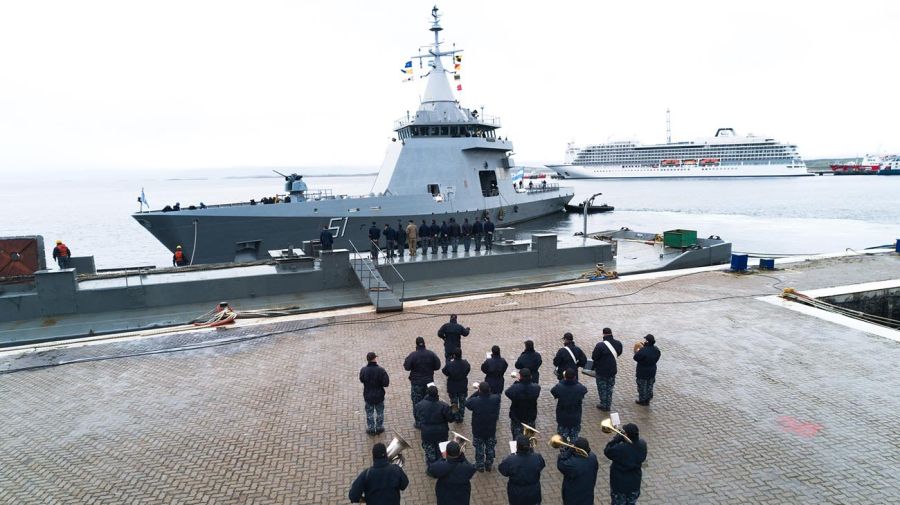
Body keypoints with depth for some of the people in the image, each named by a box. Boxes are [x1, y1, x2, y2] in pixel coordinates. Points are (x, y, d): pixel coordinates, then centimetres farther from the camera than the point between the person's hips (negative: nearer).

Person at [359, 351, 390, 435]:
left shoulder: (363, 370, -18)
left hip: (368, 396, 1)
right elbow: (386, 383, -21)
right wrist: (379, 383, -2)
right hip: (379, 396, -1)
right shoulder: (381, 370, -22)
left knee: (369, 413, 19)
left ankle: (371, 428, 28)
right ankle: (379, 427, 32)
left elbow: (361, 380, -1)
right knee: (379, 412, 20)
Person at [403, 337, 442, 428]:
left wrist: (405, 361, 5)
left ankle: (418, 422, 12)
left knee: (417, 403, 8)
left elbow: (407, 367, -13)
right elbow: (437, 366, -3)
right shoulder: (431, 354, -7)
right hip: (429, 382, 3)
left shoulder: (413, 355, -17)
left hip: (416, 383, -3)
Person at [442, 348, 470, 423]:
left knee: (454, 402, 18)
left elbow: (444, 371, -10)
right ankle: (461, 417, 31)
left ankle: (456, 417, 26)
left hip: (452, 387, -2)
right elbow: (468, 370, -2)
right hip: (463, 386, 2)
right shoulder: (465, 363, -20)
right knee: (462, 402, 22)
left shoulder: (449, 364, -28)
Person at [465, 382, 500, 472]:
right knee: (490, 448, 24)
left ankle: (480, 466, 36)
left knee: (479, 448, 21)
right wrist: (487, 391, -5)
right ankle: (489, 465, 39)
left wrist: (476, 392, -11)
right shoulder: (496, 399, -25)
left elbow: (467, 403, -8)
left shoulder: (474, 401, -31)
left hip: (478, 430, -2)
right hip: (491, 429, 2)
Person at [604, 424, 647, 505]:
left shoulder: (620, 449, -35)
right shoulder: (642, 445, -20)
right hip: (635, 483, 4)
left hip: (619, 484, -4)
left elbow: (607, 451, -16)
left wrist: (618, 438, -18)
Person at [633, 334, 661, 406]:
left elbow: (636, 358, -21)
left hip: (642, 372, -6)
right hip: (652, 371, 6)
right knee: (649, 385, 23)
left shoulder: (643, 351, -33)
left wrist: (637, 351, -2)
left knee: (642, 386, 12)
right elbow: (656, 359, 6)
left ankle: (642, 400, 26)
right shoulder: (656, 350, -10)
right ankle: (648, 399, 38)